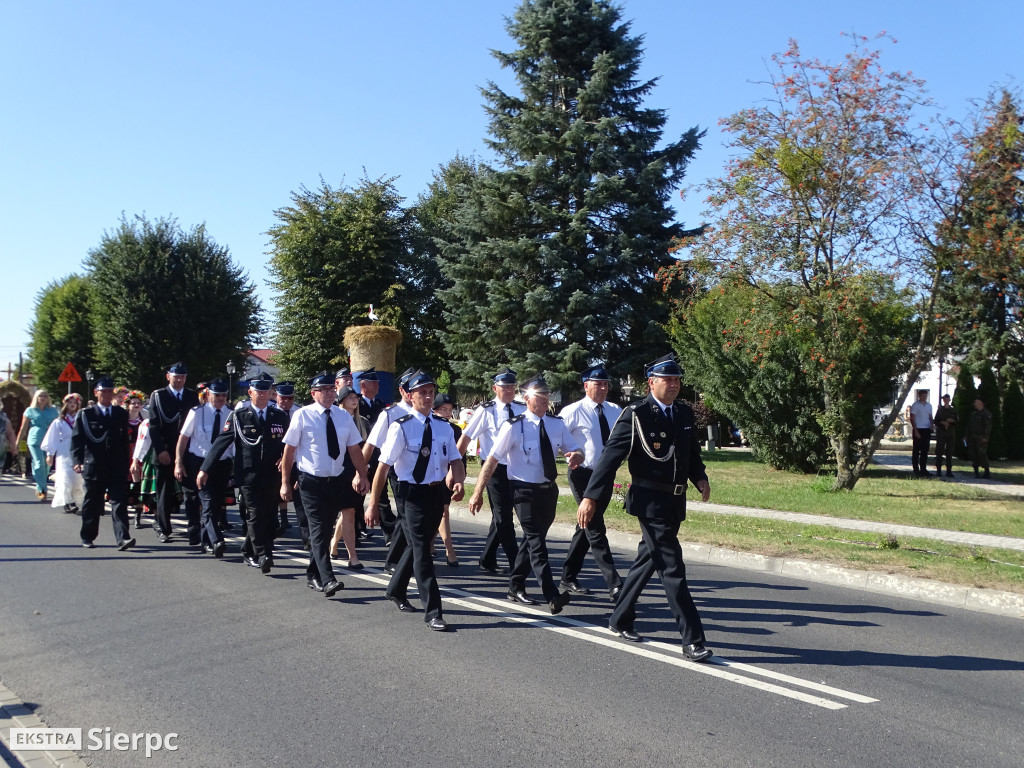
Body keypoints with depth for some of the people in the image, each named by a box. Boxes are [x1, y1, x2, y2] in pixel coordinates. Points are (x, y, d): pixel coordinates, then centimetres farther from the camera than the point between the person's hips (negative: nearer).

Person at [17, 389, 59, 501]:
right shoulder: (30, 411, 7)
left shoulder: (53, 410, 12)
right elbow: (23, 428, 10)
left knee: (46, 466, 3)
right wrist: (17, 442, 10)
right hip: (35, 441, -2)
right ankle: (42, 490, -11)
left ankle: (39, 489, 20)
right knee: (39, 465, -12)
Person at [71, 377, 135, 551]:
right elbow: (77, 440, -1)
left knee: (119, 503, -8)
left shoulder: (121, 414, 11)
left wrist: (125, 464, 9)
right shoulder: (85, 415, 4)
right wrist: (78, 461, -15)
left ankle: (123, 538, -15)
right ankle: (87, 537, 24)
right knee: (92, 504, 9)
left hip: (117, 468, 1)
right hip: (94, 468, -1)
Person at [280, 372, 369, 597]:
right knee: (318, 529, -13)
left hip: (335, 481, 5)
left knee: (326, 529, 12)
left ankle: (313, 575, 27)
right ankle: (327, 580, -19)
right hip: (311, 481, -5)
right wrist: (285, 483, -5)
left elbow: (354, 449, 6)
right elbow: (289, 450, -5)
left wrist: (362, 475, -2)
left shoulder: (343, 416, 4)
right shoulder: (303, 416, -7)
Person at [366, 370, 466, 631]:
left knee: (417, 544, 20)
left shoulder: (443, 426, 3)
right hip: (412, 493, -6)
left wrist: (459, 482, -20)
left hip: (437, 492, 6)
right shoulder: (401, 427, -13)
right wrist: (373, 504, -12)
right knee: (421, 550, -5)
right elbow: (383, 467, -12)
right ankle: (432, 612, 1)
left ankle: (396, 590, 42)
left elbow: (455, 460, 2)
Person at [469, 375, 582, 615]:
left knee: (533, 539, 16)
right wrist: (478, 493, -12)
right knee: (536, 540, -13)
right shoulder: (514, 426, -12)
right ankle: (552, 596, -18)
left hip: (549, 489, 6)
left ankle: (516, 587, 31)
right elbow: (492, 460, -11)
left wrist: (576, 455, -20)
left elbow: (576, 451, 6)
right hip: (524, 490, -6)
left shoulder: (556, 424, 2)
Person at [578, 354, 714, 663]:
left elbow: (693, 453, 19)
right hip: (650, 501, -7)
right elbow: (610, 457, -14)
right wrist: (590, 497, -18)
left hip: (675, 501, 7)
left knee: (647, 561, 17)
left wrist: (700, 478, -1)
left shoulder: (685, 413, 8)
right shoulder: (635, 415, -12)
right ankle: (692, 640, -3)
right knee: (672, 568, -8)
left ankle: (620, 620, 33)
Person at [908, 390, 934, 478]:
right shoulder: (915, 405, -4)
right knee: (916, 451, -2)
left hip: (927, 430, 6)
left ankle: (923, 469, 14)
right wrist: (916, 431, -13)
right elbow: (912, 419, -6)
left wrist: (931, 426, 0)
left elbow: (930, 417, 20)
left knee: (925, 451, 8)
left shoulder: (929, 406, 14)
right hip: (918, 429, -6)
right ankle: (916, 470, 1)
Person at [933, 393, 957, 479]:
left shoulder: (953, 410, 13)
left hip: (951, 434, 2)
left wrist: (952, 421, -8)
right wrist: (943, 423, -12)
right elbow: (935, 421, 5)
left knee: (949, 453, 1)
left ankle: (949, 471, 4)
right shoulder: (939, 409, 9)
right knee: (939, 453, -6)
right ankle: (938, 470, -1)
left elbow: (957, 422, 12)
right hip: (941, 434, -2)